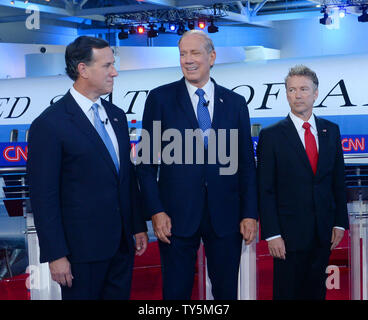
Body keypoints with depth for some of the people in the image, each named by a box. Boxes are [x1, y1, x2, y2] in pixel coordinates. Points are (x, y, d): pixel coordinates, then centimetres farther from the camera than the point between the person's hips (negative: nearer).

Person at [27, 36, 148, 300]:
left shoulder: (116, 115, 10)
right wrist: (56, 255, -15)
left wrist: (139, 227, 14)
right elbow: (44, 197, -14)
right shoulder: (49, 125, -13)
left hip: (123, 244, 7)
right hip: (83, 247, -6)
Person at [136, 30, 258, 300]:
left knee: (226, 291, 8)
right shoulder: (160, 98, 2)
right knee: (176, 292, 6)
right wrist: (156, 211, -8)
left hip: (225, 215, 2)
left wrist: (250, 214, 2)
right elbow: (147, 161, 0)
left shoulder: (235, 103, 8)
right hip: (177, 215, -2)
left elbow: (246, 163, 8)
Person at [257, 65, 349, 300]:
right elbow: (265, 190, -6)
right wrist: (272, 234, -12)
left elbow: (338, 181, 12)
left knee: (316, 292, 10)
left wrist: (340, 223, 5)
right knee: (287, 293, 1)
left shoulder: (331, 131, 9)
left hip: (323, 234, 4)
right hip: (289, 235, -4)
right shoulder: (271, 135, -4)